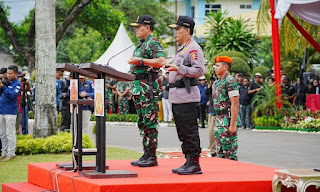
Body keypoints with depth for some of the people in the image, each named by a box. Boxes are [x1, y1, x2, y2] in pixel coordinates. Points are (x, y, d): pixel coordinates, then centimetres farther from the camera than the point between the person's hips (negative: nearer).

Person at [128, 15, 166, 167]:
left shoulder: (153, 43, -10)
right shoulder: (141, 45, 21)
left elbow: (161, 61, -25)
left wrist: (140, 60, -26)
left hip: (149, 87, -11)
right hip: (139, 87, 11)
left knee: (150, 121, -8)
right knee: (142, 122, 11)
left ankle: (152, 156, -6)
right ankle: (146, 155, 15)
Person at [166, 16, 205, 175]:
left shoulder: (194, 48, -11)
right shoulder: (182, 49, 22)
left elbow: (199, 71, -20)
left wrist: (179, 68, -24)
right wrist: (172, 69, 19)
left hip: (187, 97, -11)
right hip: (177, 97, 11)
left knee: (190, 132, -8)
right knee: (182, 132, 13)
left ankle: (194, 164, -4)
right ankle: (188, 162, 19)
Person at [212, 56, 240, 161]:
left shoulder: (230, 81, -12)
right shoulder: (218, 82, 17)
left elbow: (235, 104, -18)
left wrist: (233, 125, -22)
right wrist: (217, 120, 18)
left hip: (227, 120, -10)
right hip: (219, 120, 10)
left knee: (230, 152, -6)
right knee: (220, 152, 12)